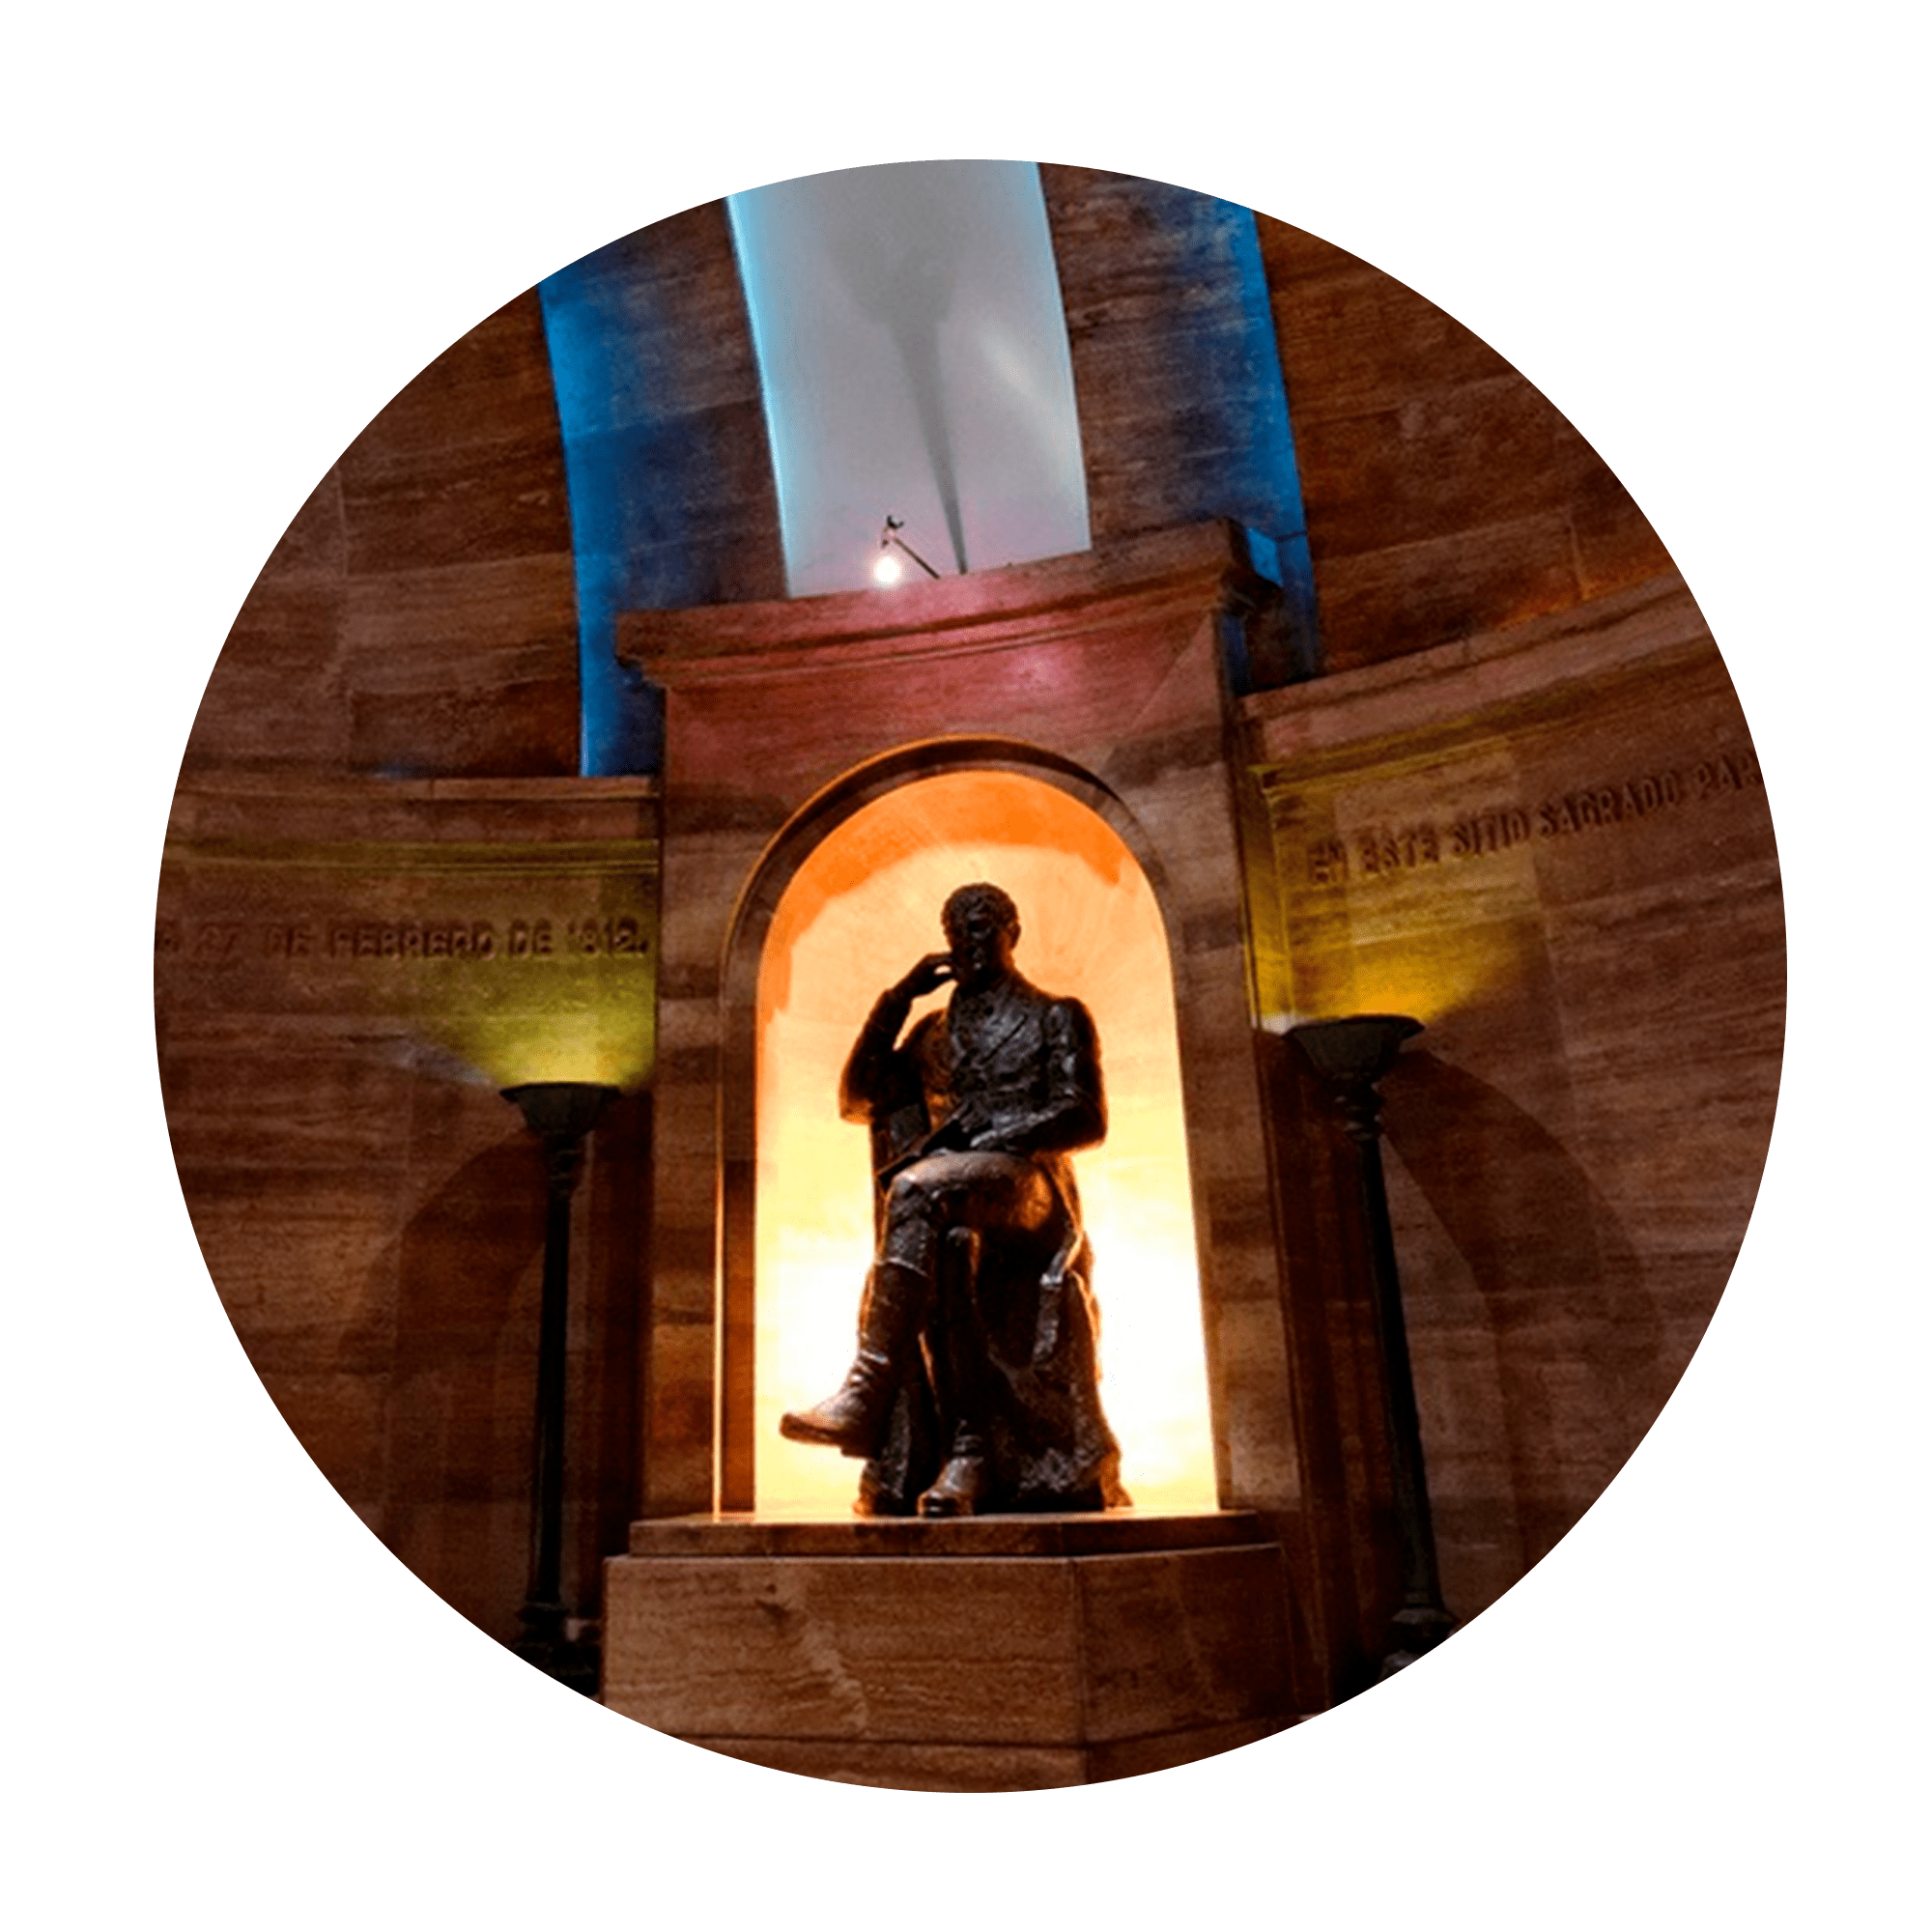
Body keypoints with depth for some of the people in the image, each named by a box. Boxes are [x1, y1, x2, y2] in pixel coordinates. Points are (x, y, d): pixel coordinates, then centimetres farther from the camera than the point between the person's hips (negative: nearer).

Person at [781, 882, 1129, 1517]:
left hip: (1026, 1185, -4)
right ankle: (970, 1450, -40)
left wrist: (992, 1135, -10)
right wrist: (897, 999, 15)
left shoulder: (1057, 1017, 18)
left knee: (917, 1188, -36)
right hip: (950, 1199, 4)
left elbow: (1085, 1120, 4)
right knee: (947, 1247, -35)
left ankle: (867, 1396, -45)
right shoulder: (934, 1033, 29)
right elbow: (857, 1101, 21)